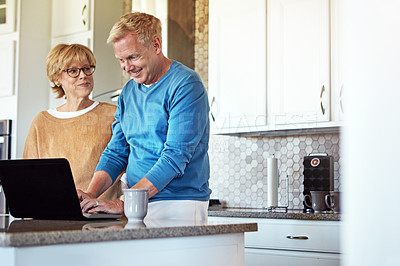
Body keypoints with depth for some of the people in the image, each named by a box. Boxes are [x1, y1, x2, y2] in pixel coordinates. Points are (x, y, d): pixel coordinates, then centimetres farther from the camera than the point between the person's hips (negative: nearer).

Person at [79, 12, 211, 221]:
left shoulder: (186, 85, -9)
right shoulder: (129, 92, 14)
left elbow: (175, 158, -17)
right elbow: (116, 153, 14)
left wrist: (122, 204, -20)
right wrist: (91, 194, -4)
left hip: (179, 205, -5)